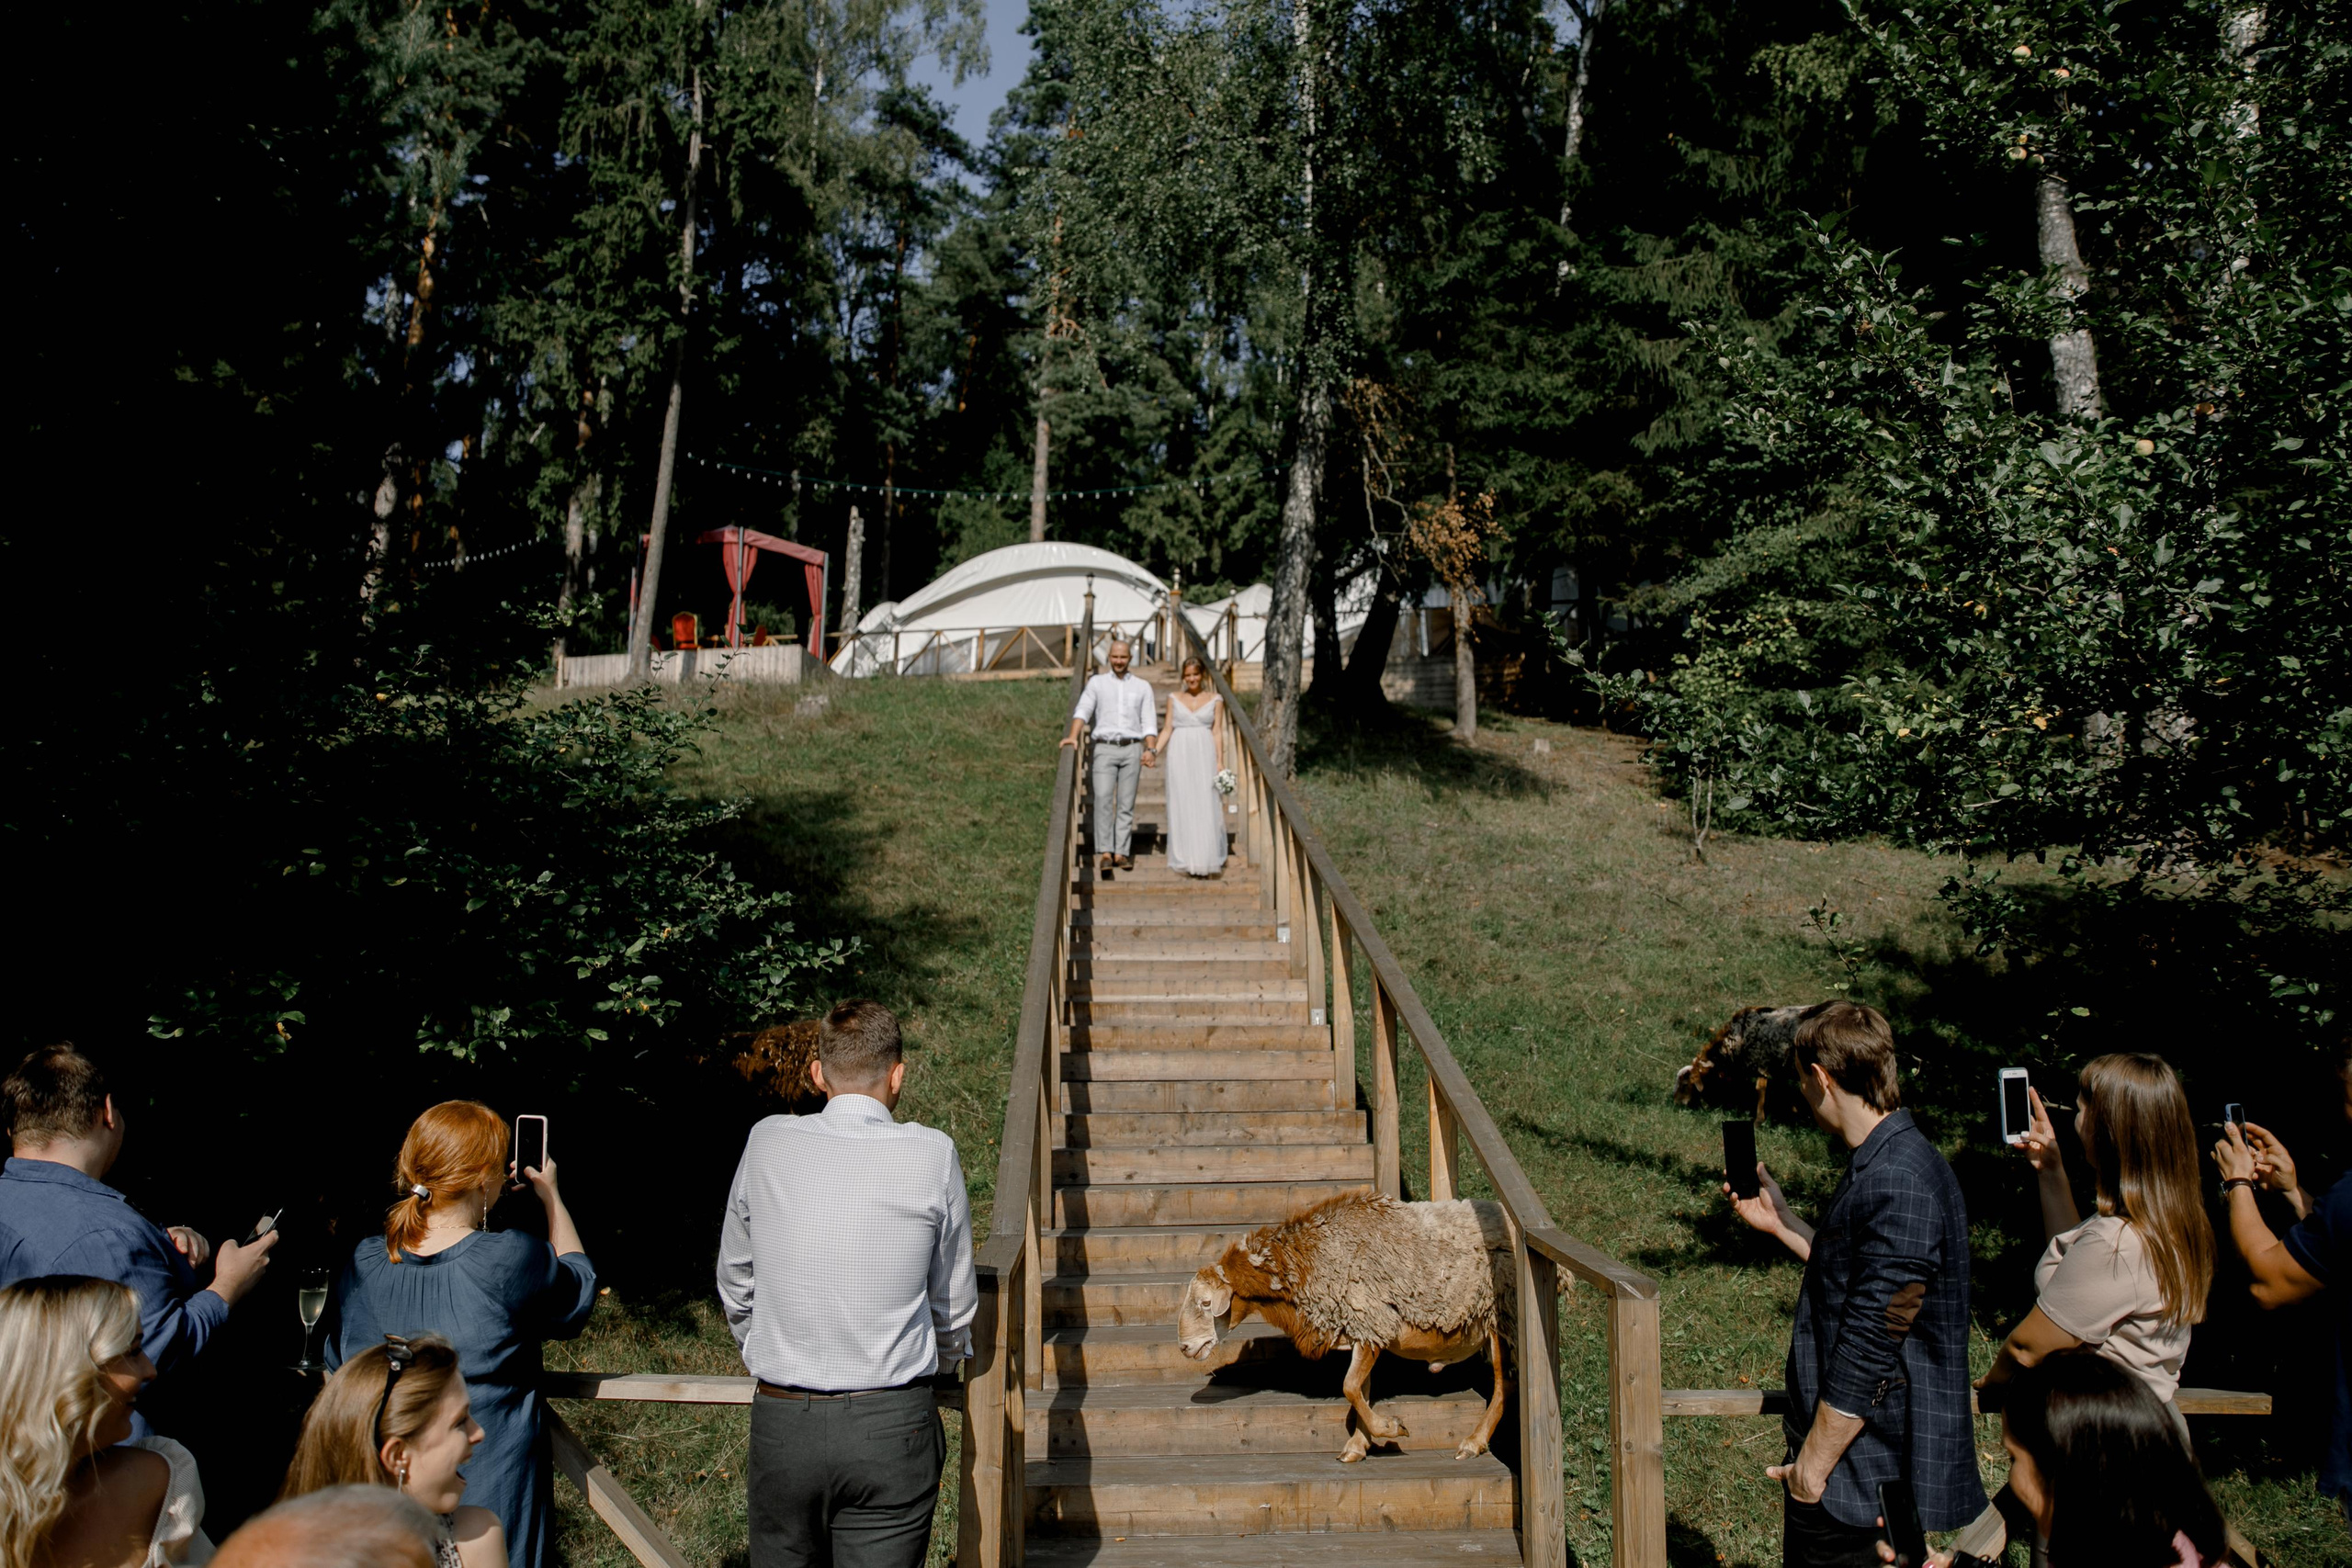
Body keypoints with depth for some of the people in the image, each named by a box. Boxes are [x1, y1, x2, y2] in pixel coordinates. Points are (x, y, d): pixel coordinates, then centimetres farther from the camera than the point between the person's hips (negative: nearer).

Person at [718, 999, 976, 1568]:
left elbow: (736, 1289, 10)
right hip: (892, 1425, -1)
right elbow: (955, 1305, 4)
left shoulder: (767, 1144, -3)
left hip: (780, 1422, 2)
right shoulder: (933, 1155, -7)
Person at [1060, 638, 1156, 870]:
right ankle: (1104, 852, -15)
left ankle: (1121, 853, 1)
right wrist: (1073, 736, -20)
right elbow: (1083, 710, -4)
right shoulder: (1097, 683, 10)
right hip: (1105, 749, -1)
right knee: (1103, 799, -13)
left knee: (1126, 804, 0)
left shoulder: (1142, 686, 13)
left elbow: (1148, 722, 7)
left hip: (1131, 749, 1)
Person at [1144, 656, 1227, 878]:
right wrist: (1153, 751, -3)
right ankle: (1186, 861, 3)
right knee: (1182, 807, -1)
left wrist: (1220, 761, -2)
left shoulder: (1214, 699, 8)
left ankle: (1207, 859, 2)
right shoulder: (1174, 699, 10)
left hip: (1205, 755, -1)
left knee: (1207, 807, -5)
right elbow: (1167, 729, 9)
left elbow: (1217, 731, 5)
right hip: (1180, 755, 1)